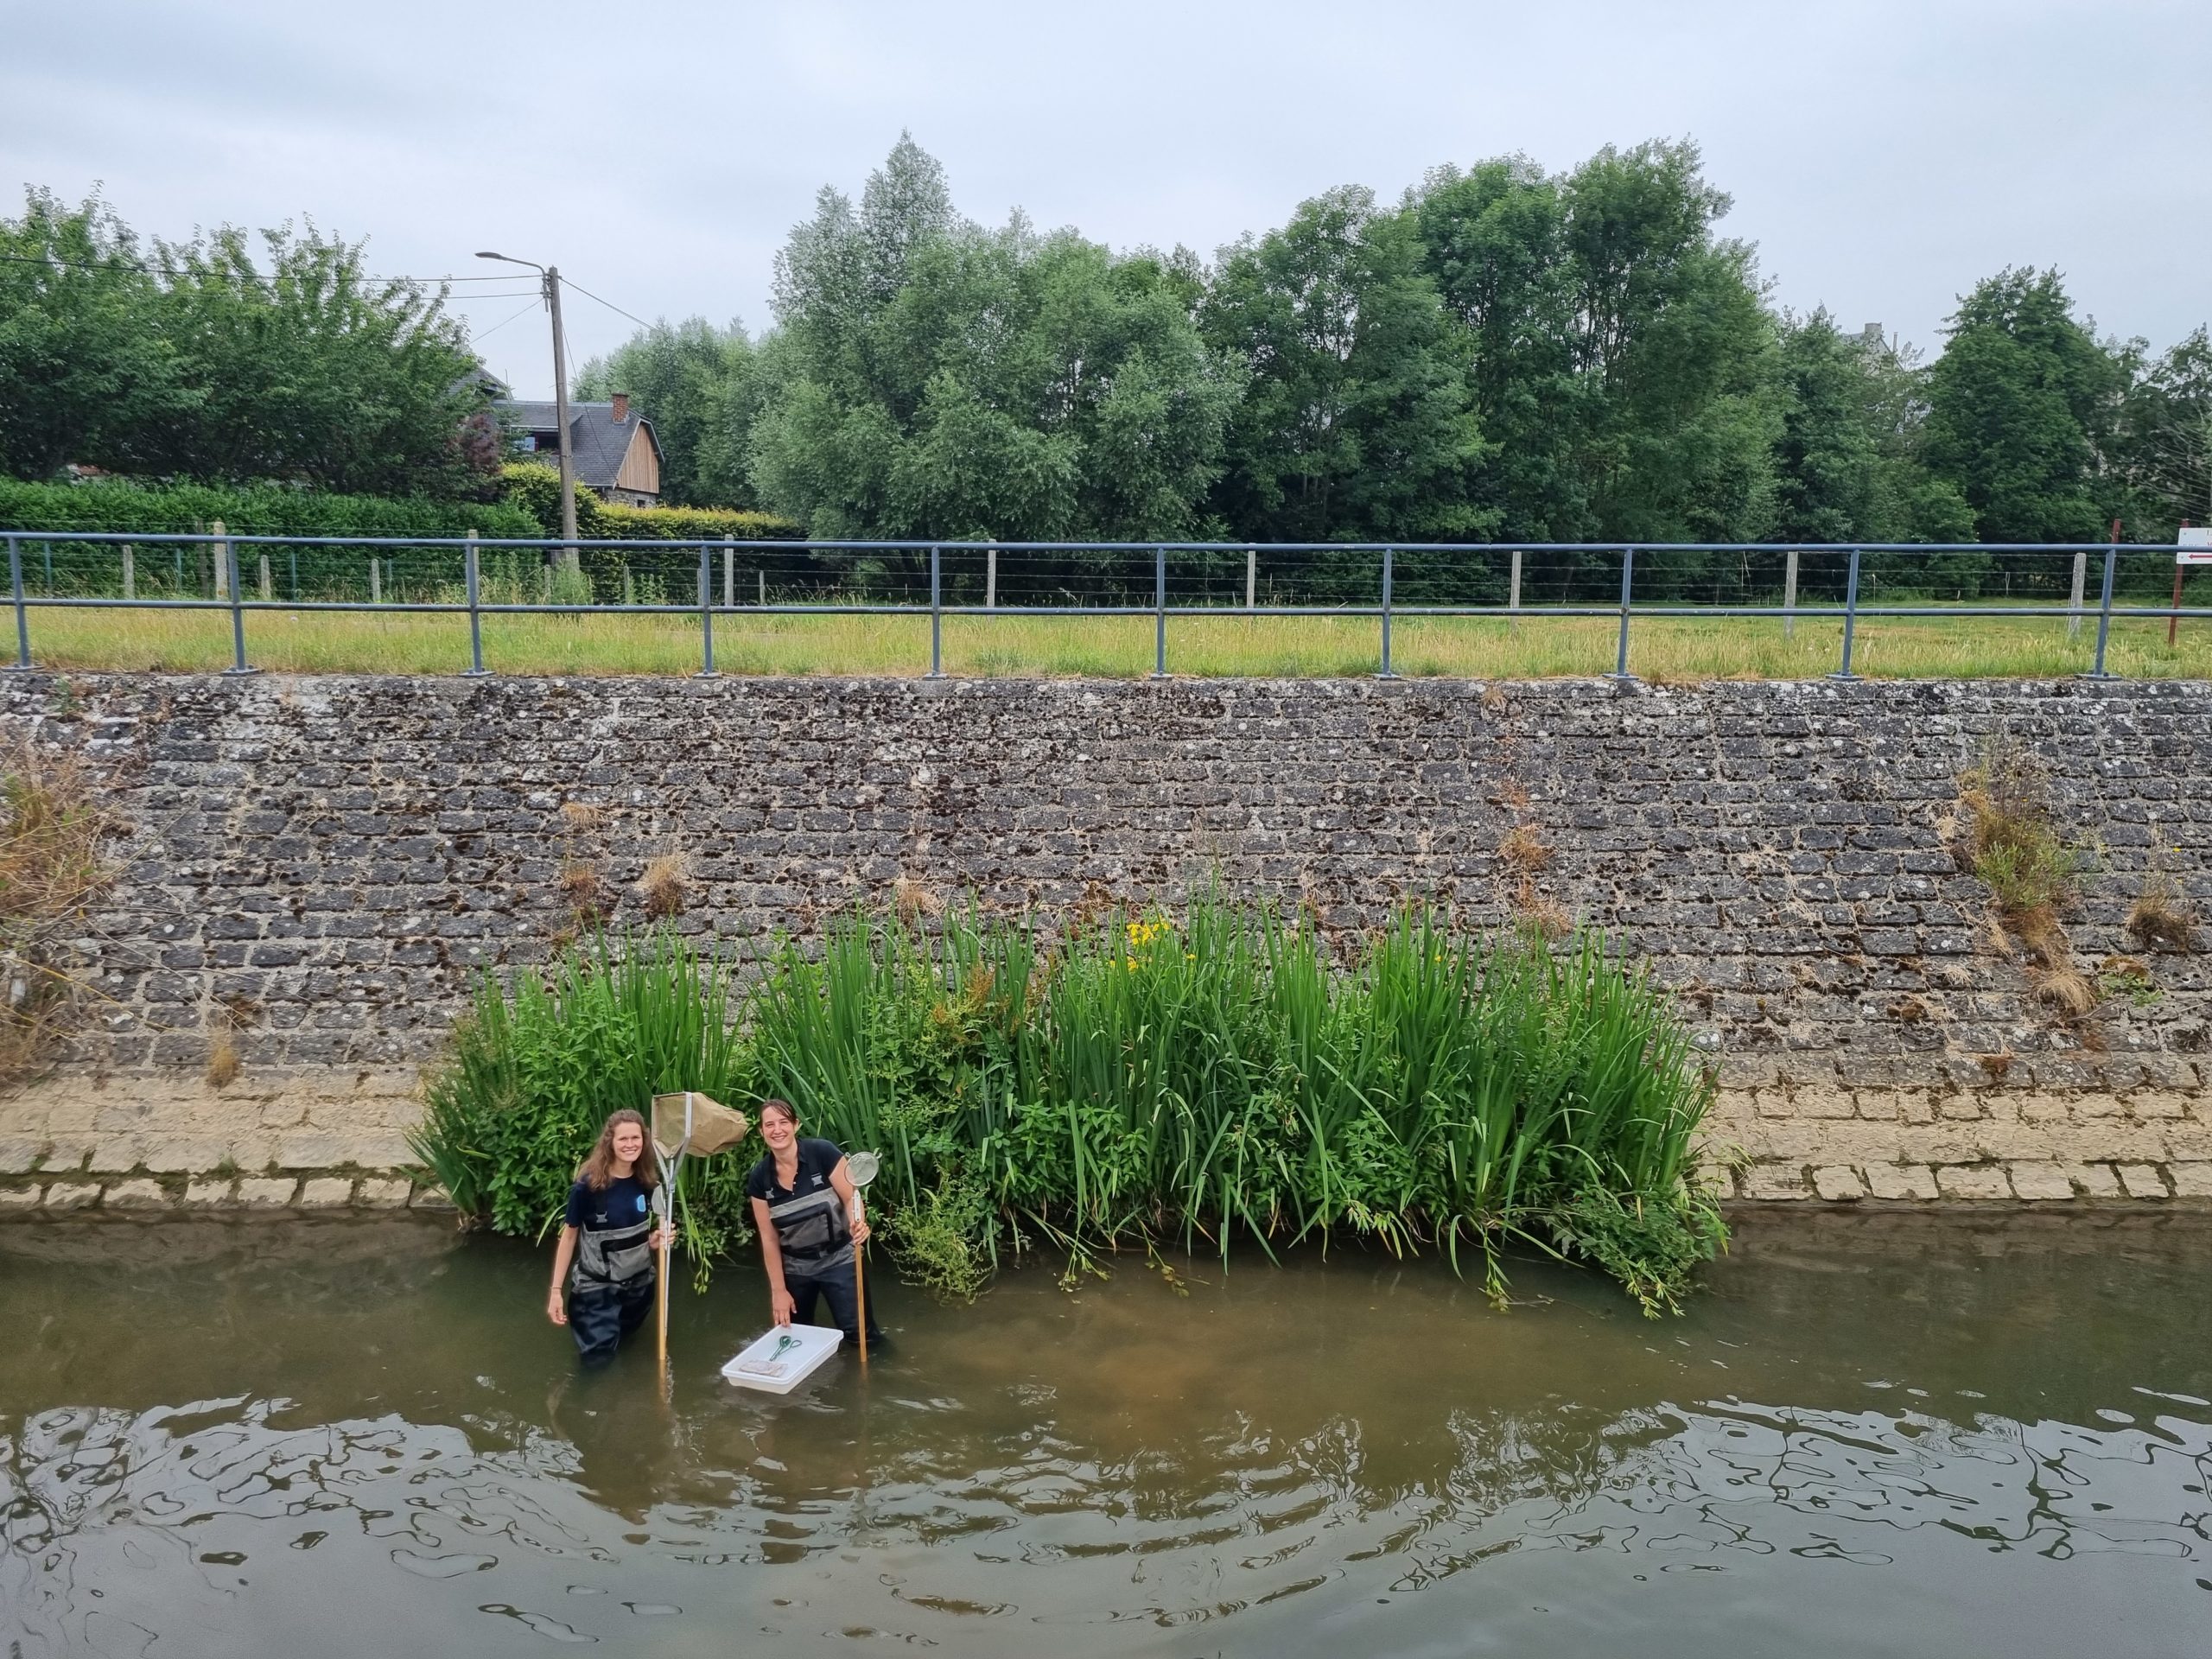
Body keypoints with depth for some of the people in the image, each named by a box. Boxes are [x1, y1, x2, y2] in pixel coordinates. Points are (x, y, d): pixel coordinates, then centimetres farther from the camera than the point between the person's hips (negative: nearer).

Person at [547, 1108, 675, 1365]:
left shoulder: (647, 1184, -8)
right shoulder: (588, 1185, -22)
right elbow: (569, 1236, -13)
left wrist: (656, 1240, -14)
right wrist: (556, 1290, -14)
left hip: (639, 1283, 4)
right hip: (596, 1286, -4)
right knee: (598, 1358, 0)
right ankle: (578, 1316, 28)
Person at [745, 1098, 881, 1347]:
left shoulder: (823, 1153, -17)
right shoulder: (759, 1178, -8)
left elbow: (851, 1197, -13)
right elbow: (769, 1238, -2)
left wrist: (858, 1223, -36)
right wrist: (778, 1290, -1)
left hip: (838, 1259, -3)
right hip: (795, 1267, 3)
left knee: (859, 1335, -6)